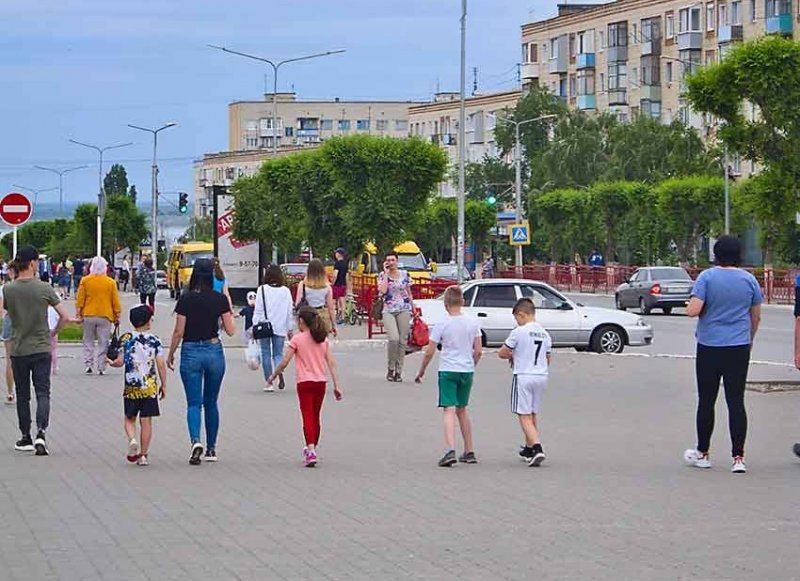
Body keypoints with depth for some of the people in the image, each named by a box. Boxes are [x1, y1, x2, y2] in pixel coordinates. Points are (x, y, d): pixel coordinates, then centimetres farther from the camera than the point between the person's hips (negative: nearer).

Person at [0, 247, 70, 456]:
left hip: (18, 350, 1)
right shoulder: (44, 288, -6)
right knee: (43, 393, -1)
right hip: (41, 350, -1)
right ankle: (41, 433, -20)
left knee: (22, 396, 12)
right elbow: (64, 316, -5)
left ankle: (26, 438, 19)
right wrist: (53, 333, 13)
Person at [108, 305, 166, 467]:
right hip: (150, 386, 0)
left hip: (131, 387, 0)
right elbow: (160, 364, -4)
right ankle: (143, 455, 6)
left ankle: (132, 440, -14)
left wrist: (112, 363, 20)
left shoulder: (126, 339, -3)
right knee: (146, 421, 5)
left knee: (130, 418, 14)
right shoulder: (155, 340, -2)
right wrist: (163, 385, 6)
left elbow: (120, 362, -3)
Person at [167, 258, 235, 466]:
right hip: (214, 351, 2)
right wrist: (228, 309, 12)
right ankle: (211, 449, 20)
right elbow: (230, 330, -1)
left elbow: (179, 332, -6)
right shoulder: (220, 299, -4)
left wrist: (170, 355, 6)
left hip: (191, 352, -2)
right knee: (211, 402, 15)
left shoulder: (186, 299, -9)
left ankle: (196, 441, -24)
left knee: (194, 403, 0)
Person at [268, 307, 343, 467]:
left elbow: (284, 363, -8)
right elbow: (331, 363, 2)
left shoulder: (297, 339, -6)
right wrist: (336, 385, 2)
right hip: (321, 382, 4)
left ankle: (311, 451, -23)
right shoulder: (323, 339, 7)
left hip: (305, 382, -4)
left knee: (308, 417, -8)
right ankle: (312, 449, 29)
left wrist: (273, 376, 7)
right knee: (315, 417, 17)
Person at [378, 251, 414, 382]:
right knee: (394, 338, -20)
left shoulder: (404, 274, 8)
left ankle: (398, 371, 8)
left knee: (402, 341, -1)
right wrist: (386, 273, -8)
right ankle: (390, 369, -3)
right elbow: (383, 290, -14)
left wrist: (413, 309, 13)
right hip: (388, 311, -2)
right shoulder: (382, 276, 4)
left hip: (404, 310, 2)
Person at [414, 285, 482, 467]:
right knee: (462, 410, 18)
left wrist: (421, 371, 8)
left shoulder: (442, 324, -10)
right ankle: (469, 452, 21)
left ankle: (450, 450, -26)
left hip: (448, 370, -4)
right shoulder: (473, 322, 0)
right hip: (467, 370, 4)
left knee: (449, 410, -9)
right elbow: (478, 351, 3)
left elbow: (429, 352, -6)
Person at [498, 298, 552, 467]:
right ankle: (529, 448, 31)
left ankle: (537, 448, -21)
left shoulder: (519, 332, -11)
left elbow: (501, 353, -4)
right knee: (533, 415, 19)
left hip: (523, 377, -7)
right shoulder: (545, 334, 9)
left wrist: (512, 356, 16)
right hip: (541, 376, 7)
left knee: (525, 416, -5)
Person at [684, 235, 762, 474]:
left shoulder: (707, 277, -8)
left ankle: (702, 454, 18)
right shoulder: (749, 280, 2)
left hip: (709, 348, -2)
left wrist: (691, 305, 6)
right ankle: (738, 458, -1)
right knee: (736, 401, 2)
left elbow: (693, 311, -16)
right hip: (739, 348, 2)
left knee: (706, 401, 8)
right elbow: (756, 317, 11)